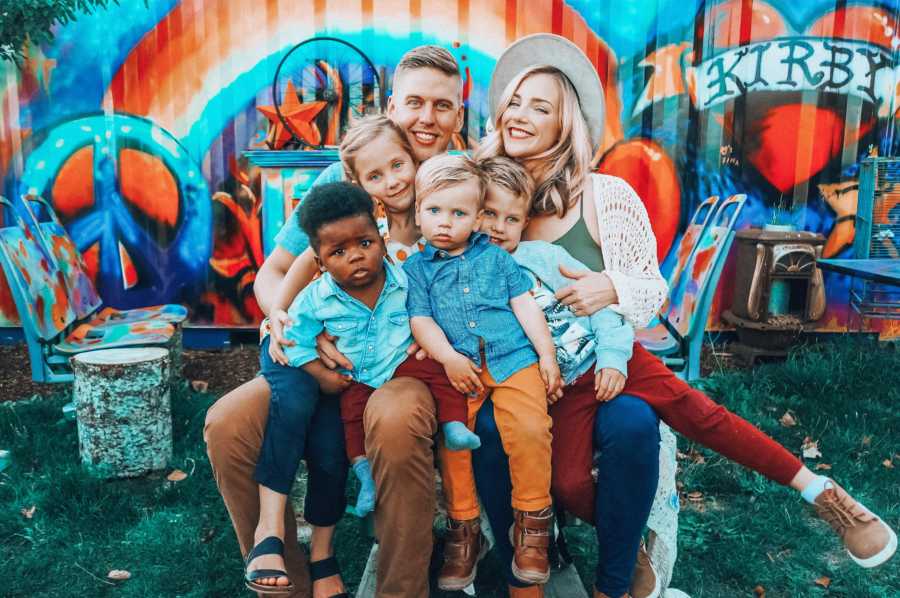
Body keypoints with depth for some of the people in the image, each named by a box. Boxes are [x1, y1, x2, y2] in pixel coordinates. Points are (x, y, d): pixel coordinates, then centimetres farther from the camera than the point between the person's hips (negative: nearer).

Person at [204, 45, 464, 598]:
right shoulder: (342, 178, 6)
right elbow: (272, 273, 7)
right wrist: (288, 319, -16)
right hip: (331, 360, 3)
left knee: (396, 419, -36)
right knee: (227, 423, -19)